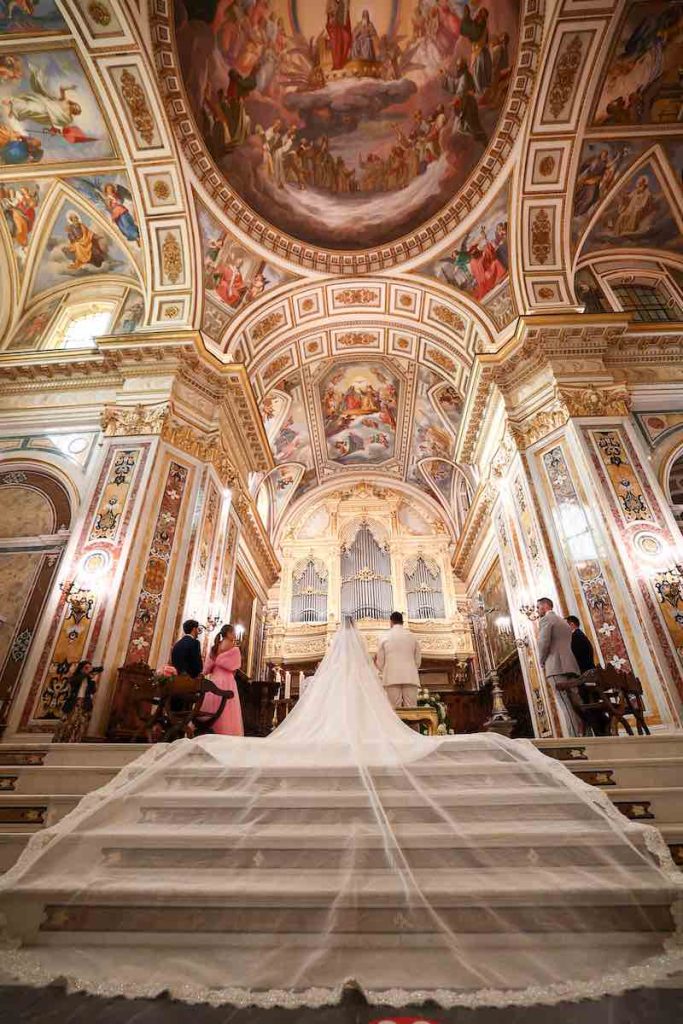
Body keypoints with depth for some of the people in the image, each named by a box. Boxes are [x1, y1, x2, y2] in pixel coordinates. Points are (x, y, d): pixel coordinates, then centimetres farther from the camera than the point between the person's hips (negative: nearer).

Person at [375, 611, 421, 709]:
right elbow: (418, 660, 10)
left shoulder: (385, 637, 5)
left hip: (392, 678, -1)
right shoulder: (412, 637, 8)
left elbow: (380, 662, 6)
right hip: (410, 678, 1)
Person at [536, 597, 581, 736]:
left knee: (568, 707, -13)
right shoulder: (562, 621, 27)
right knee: (575, 706, 6)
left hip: (556, 667, -9)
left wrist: (542, 663, 1)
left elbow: (543, 643, -13)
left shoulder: (545, 619, -1)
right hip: (570, 666, 9)